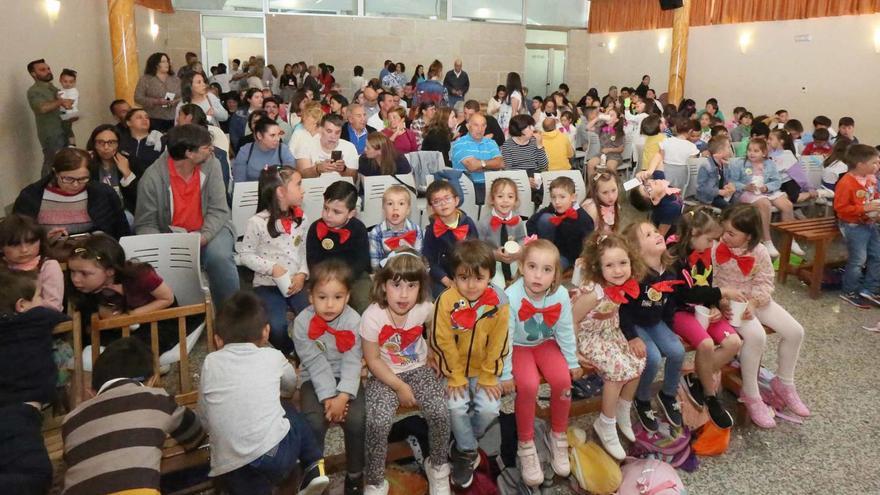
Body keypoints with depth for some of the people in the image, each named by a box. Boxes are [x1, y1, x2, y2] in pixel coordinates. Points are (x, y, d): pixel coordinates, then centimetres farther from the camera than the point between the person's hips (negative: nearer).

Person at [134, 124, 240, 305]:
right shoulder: (152, 178, -14)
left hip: (209, 229, 1)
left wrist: (203, 237, -28)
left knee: (219, 257, -30)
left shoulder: (211, 164, -9)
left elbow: (218, 210, -10)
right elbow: (145, 225, -7)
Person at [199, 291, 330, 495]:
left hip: (229, 469, -1)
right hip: (275, 454, 1)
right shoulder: (272, 356, 8)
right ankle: (314, 468, 21)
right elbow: (291, 386, 30)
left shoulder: (210, 362, 8)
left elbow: (205, 416, 13)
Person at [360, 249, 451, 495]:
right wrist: (400, 387, -15)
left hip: (418, 369, 3)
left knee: (440, 412, -18)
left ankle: (438, 466, 10)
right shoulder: (372, 316, -24)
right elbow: (373, 360, -14)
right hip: (384, 375, -2)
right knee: (378, 422, -25)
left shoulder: (425, 309, -16)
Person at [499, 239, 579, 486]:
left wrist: (572, 362, 2)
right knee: (528, 385, -26)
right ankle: (526, 444, -4)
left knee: (562, 379, -20)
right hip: (519, 347, -3)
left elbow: (565, 331, -6)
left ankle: (558, 435, 7)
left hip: (546, 344, 3)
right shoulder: (511, 296, -30)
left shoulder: (561, 294, -21)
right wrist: (505, 373, -19)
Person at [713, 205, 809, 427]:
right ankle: (751, 395, -12)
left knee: (795, 331, -4)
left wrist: (753, 302, -20)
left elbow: (765, 283, -3)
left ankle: (783, 383, 19)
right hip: (729, 304, -5)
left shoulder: (760, 252, -6)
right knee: (756, 336, -30)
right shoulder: (715, 250, -15)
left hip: (756, 301, 5)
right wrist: (721, 303, -26)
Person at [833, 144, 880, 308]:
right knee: (858, 259, -3)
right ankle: (849, 292, 14)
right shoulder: (846, 183, -23)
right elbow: (840, 208, -23)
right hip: (853, 226, -9)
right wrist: (865, 208, -26)